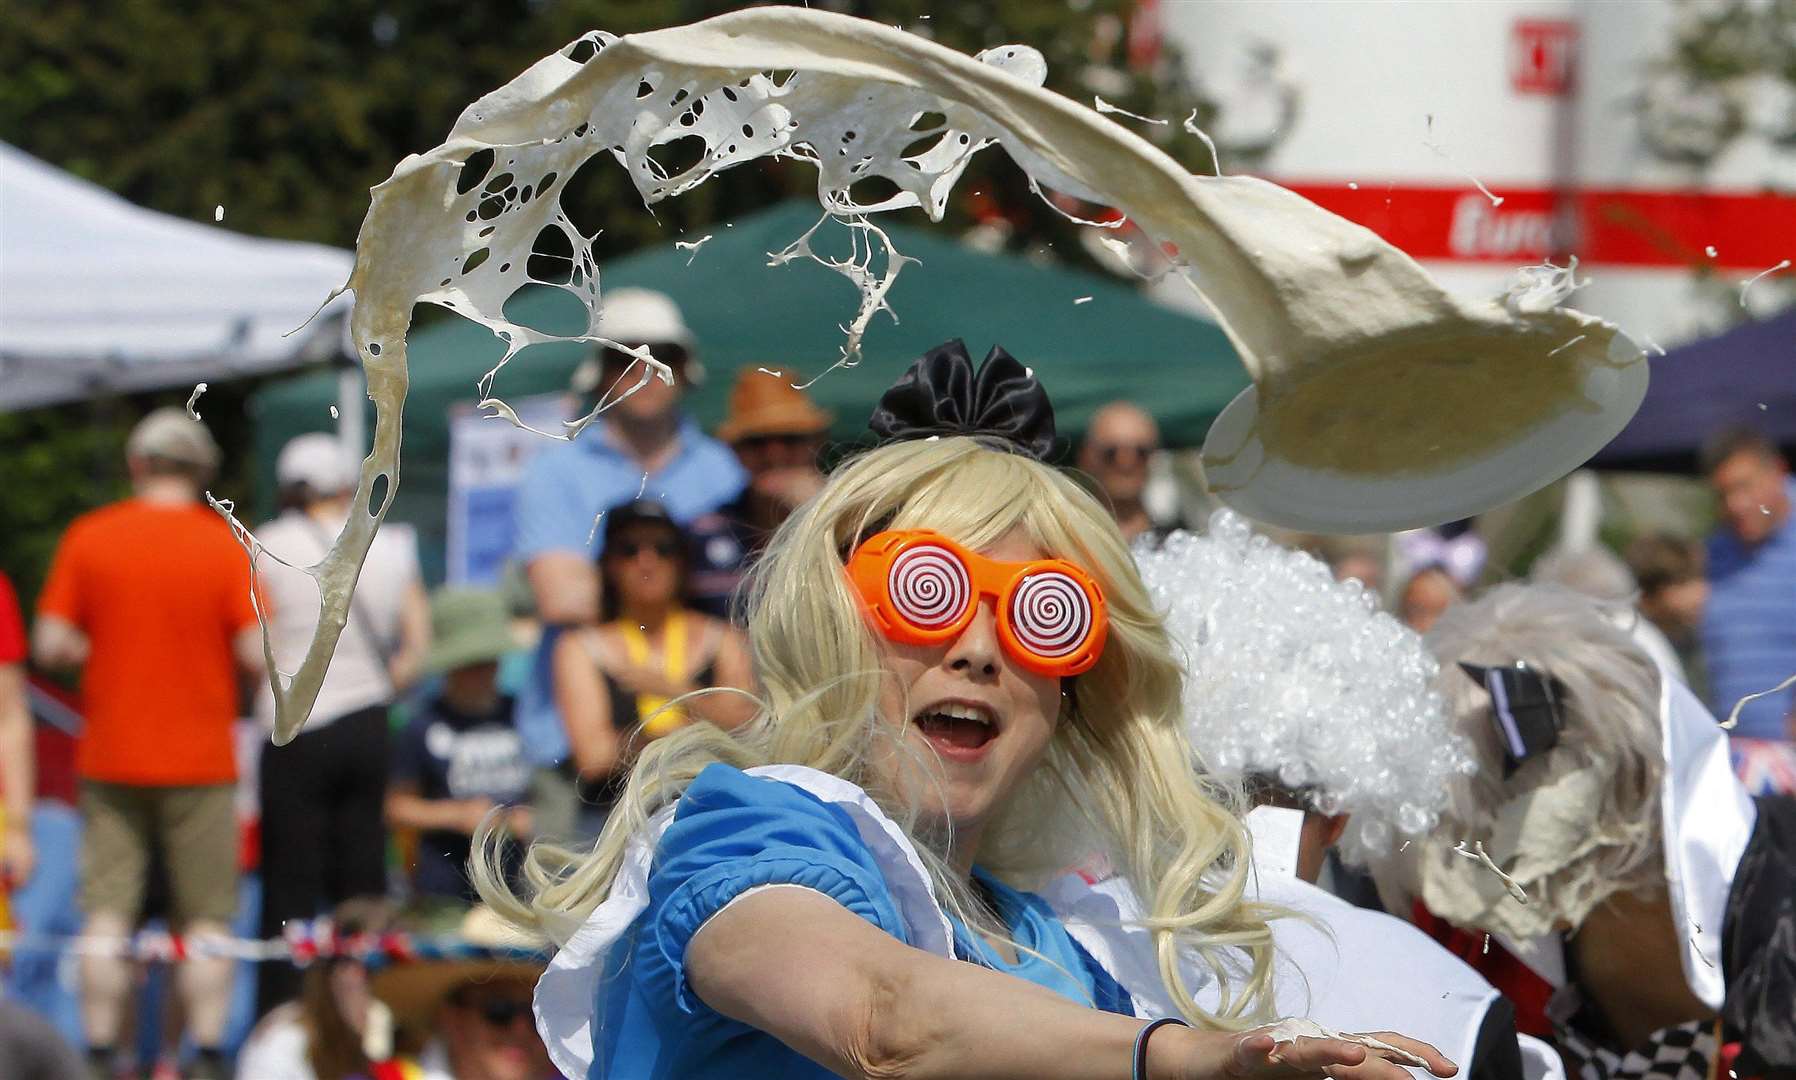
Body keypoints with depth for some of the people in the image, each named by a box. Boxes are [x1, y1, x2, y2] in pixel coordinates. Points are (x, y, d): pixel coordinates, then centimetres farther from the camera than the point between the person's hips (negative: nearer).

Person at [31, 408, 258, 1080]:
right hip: (199, 760, -1)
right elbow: (258, 655, -11)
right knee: (206, 923, 4)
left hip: (110, 759, 1)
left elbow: (49, 645, -3)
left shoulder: (88, 539, -1)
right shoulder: (223, 545, -6)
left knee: (105, 917, 5)